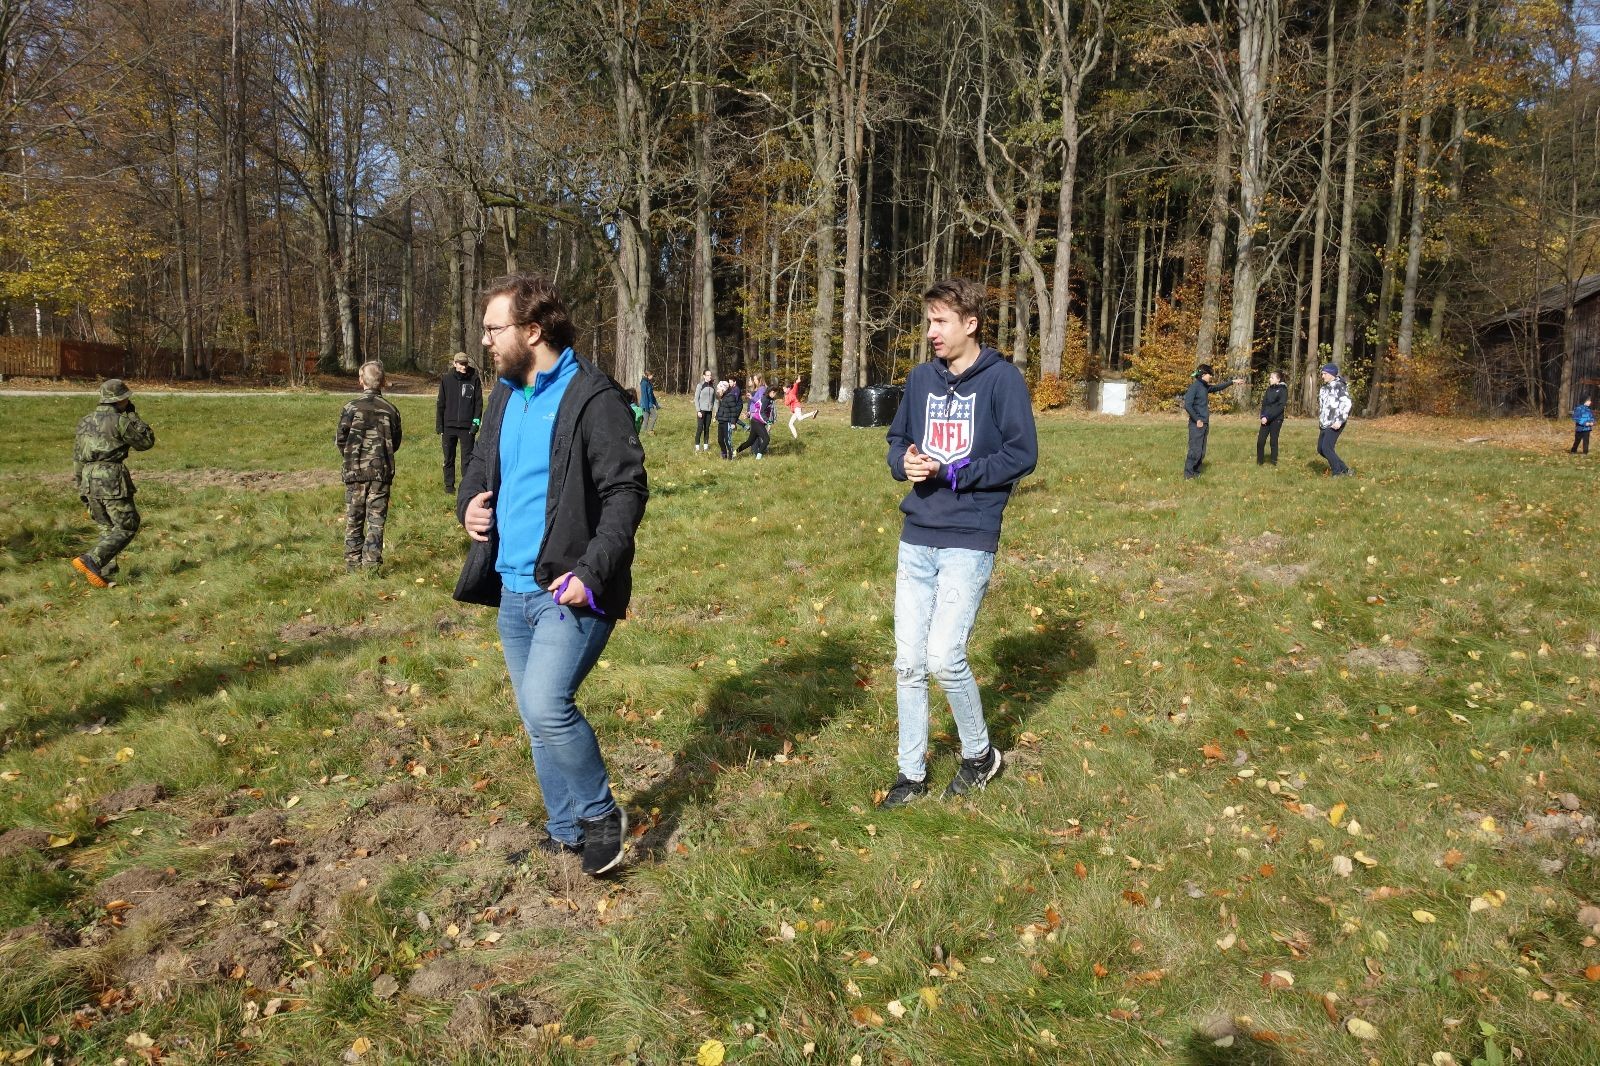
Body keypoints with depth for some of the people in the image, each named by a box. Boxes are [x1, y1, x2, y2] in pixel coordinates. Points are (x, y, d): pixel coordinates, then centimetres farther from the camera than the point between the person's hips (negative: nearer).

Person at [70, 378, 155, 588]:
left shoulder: (85, 421, 15)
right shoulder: (120, 421, -9)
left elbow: (77, 458, 18)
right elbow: (146, 442, 2)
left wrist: (82, 488, 24)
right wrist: (132, 415, 6)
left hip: (89, 480, 8)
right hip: (112, 479, -8)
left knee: (107, 528, 15)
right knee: (127, 526, 0)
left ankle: (106, 576, 11)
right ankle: (91, 561, -14)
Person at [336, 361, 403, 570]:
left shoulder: (351, 408, -7)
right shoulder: (391, 410, -2)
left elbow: (340, 441, -2)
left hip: (355, 471, -1)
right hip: (382, 472, 1)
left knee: (354, 520, 10)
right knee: (376, 520, 6)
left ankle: (353, 563, 15)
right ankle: (372, 563, 6)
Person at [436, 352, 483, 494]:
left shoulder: (474, 380, -1)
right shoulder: (446, 379, 2)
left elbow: (478, 402, 1)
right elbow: (440, 404, 6)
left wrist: (476, 421, -9)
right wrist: (439, 426, 3)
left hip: (467, 427, -2)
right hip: (449, 426, 2)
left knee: (468, 458, 0)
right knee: (449, 458, 11)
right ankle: (449, 485, 22)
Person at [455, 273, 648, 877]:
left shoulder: (594, 398, -12)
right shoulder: (504, 396, 12)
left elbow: (627, 492, -16)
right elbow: (481, 464, 24)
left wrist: (591, 573, -25)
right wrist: (469, 503, 0)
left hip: (570, 590, -8)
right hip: (512, 589, 8)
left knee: (546, 707, -20)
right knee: (538, 720, 14)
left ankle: (601, 813, 5)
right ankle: (566, 832, 31)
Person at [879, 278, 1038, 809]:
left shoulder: (1001, 378, -6)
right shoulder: (921, 378, 9)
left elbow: (1022, 453, -10)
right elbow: (897, 438, 18)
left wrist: (950, 472, -16)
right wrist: (904, 462, -5)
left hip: (969, 541, -5)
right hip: (916, 540, 5)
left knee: (944, 657, -10)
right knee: (908, 662, 6)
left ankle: (979, 753, 17)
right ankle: (912, 773, 21)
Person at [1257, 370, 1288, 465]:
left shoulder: (1283, 389, -5)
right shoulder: (1269, 389, 14)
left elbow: (1280, 406, -13)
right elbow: (1264, 403, 10)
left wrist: (1268, 417, -18)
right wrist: (1263, 416, -7)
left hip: (1276, 419, -5)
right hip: (1266, 418, 5)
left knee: (1273, 440, -2)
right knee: (1260, 440, -2)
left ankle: (1274, 462, 8)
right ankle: (1259, 461, 7)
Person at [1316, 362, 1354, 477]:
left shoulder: (1339, 386, -12)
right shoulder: (1325, 387, 16)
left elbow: (1346, 404, -21)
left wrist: (1340, 420, -26)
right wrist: (1320, 420, 24)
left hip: (1335, 424, -10)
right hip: (1325, 424, 10)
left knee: (1326, 448, -15)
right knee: (1320, 449, 10)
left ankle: (1337, 472, -2)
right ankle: (1344, 469, 18)